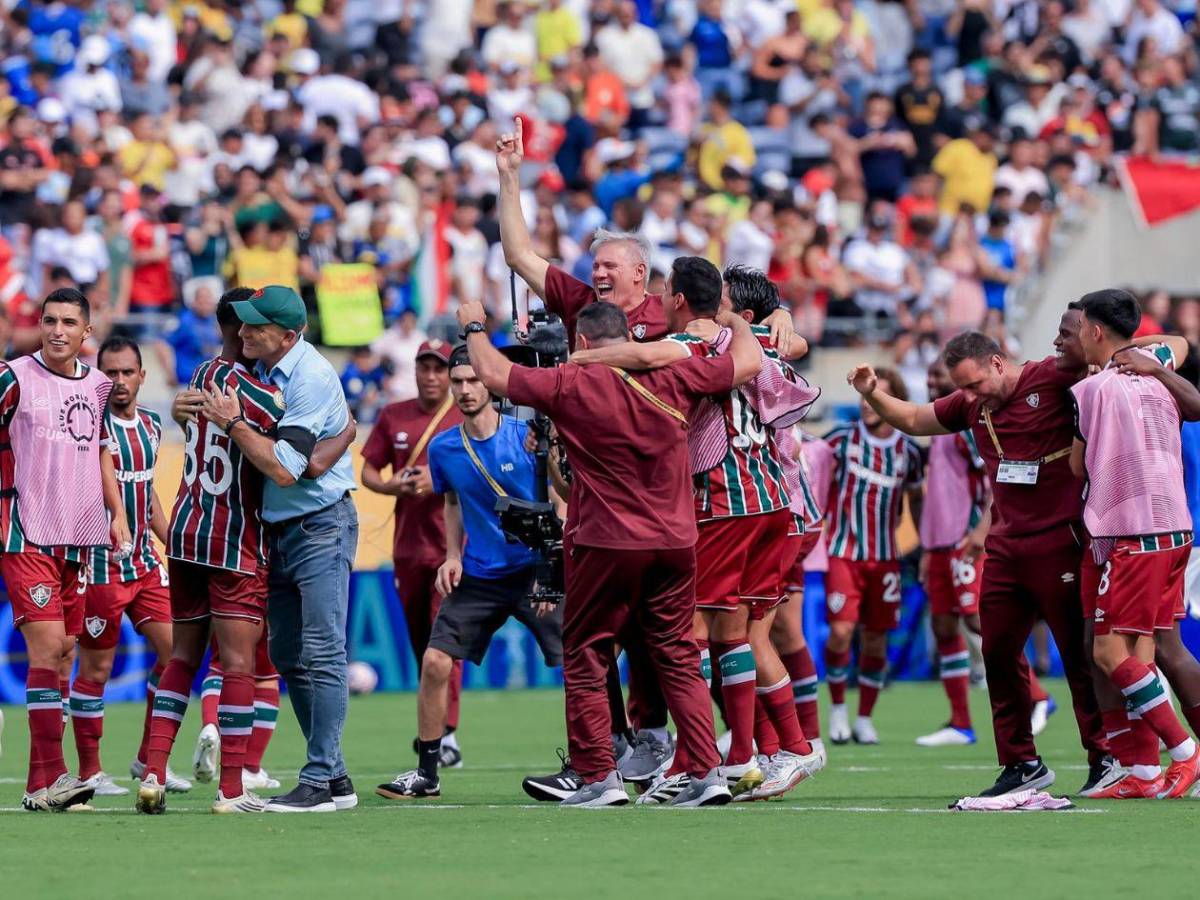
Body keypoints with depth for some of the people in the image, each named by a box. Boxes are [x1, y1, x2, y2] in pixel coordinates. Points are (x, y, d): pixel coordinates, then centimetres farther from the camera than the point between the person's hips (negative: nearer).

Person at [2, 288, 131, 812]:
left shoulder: (96, 385, 11)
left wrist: (117, 513, 15)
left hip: (77, 536, 6)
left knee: (64, 653, 5)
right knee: (46, 646, -15)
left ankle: (42, 786, 8)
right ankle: (49, 777, -17)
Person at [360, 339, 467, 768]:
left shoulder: (467, 419, 0)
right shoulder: (393, 416, 11)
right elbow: (368, 472, 13)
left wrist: (441, 483, -18)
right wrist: (393, 486, -8)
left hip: (453, 543, -4)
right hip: (407, 544, 4)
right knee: (419, 640, 11)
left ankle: (448, 734, -18)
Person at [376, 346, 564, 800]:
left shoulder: (530, 437, -10)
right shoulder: (443, 449, 2)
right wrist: (453, 555, 7)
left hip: (535, 572, -3)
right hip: (476, 576, 3)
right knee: (435, 663, -6)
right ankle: (427, 772, 6)